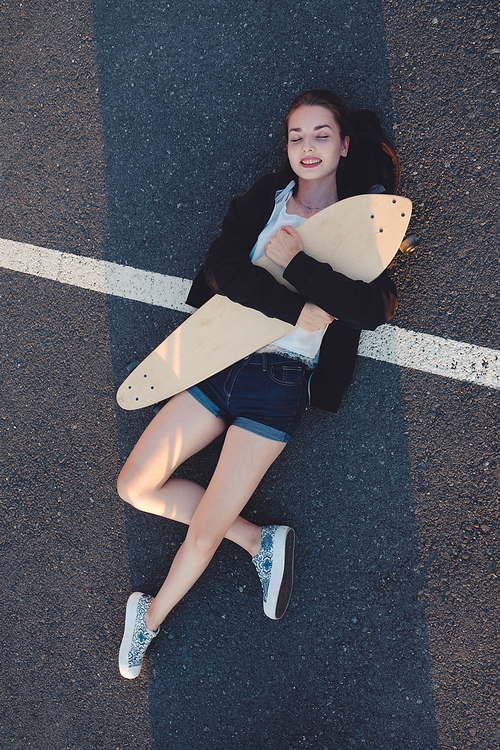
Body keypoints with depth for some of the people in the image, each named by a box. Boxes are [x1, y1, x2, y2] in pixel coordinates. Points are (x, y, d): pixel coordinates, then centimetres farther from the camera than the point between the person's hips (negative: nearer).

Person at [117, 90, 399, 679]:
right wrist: (298, 309, -19)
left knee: (205, 530, -1)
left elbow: (374, 309, -19)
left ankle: (151, 617, 30)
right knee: (134, 487, 6)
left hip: (280, 383, -4)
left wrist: (294, 260, -19)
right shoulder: (264, 199, 7)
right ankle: (260, 542, 17)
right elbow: (221, 268, -10)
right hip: (222, 360, 5)